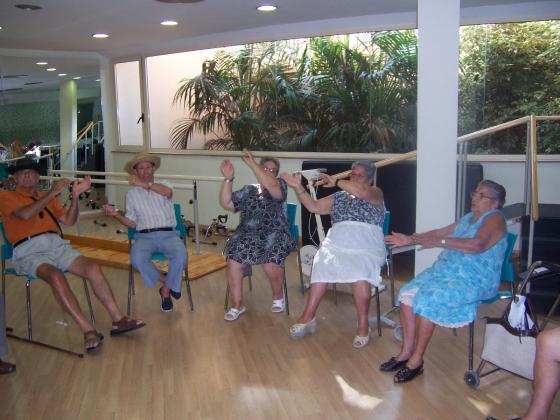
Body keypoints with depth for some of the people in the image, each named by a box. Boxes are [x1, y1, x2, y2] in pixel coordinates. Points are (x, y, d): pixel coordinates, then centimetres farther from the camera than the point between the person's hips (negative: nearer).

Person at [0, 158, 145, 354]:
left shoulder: (47, 198, 26)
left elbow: (69, 220, 15)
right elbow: (24, 214, -11)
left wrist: (75, 195, 2)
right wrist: (52, 193, -11)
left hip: (57, 244, 5)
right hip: (29, 251, -5)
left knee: (92, 266, -19)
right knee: (55, 275, -35)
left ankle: (118, 320, -14)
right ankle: (88, 331, -35)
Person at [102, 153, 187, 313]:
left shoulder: (163, 184, 14)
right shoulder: (132, 193, 17)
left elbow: (168, 193, -14)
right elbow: (132, 223, 14)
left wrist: (144, 184, -17)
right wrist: (116, 214, -3)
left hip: (168, 234, -1)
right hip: (144, 236, 1)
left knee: (180, 256, -31)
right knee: (137, 259, -31)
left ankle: (166, 289, -5)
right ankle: (168, 283, -6)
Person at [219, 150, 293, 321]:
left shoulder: (280, 185, 7)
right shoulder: (248, 191, 18)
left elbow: (271, 186, -18)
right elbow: (226, 203, 11)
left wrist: (252, 163, -16)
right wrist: (228, 179, -1)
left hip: (274, 235, -3)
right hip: (248, 235, 3)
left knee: (271, 262, -30)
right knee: (233, 260, -24)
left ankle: (278, 296, 2)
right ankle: (236, 305, -8)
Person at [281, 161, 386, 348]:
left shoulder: (375, 193, 11)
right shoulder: (339, 197, 24)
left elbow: (362, 192, -13)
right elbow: (314, 207, 16)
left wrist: (335, 182, -9)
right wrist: (299, 188, 4)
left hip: (366, 247, -3)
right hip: (336, 243, 4)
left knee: (360, 272, -35)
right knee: (322, 265, -28)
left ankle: (363, 324, -19)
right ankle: (308, 317, -22)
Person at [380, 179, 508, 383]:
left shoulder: (494, 219, -8)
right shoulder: (468, 217, 19)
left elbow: (477, 245, -26)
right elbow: (441, 232, 23)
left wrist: (439, 242, -29)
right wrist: (410, 239, 15)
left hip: (474, 280, -9)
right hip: (447, 271, 9)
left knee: (426, 299, -28)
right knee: (408, 294, -9)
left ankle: (417, 360, -13)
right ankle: (406, 351, -2)